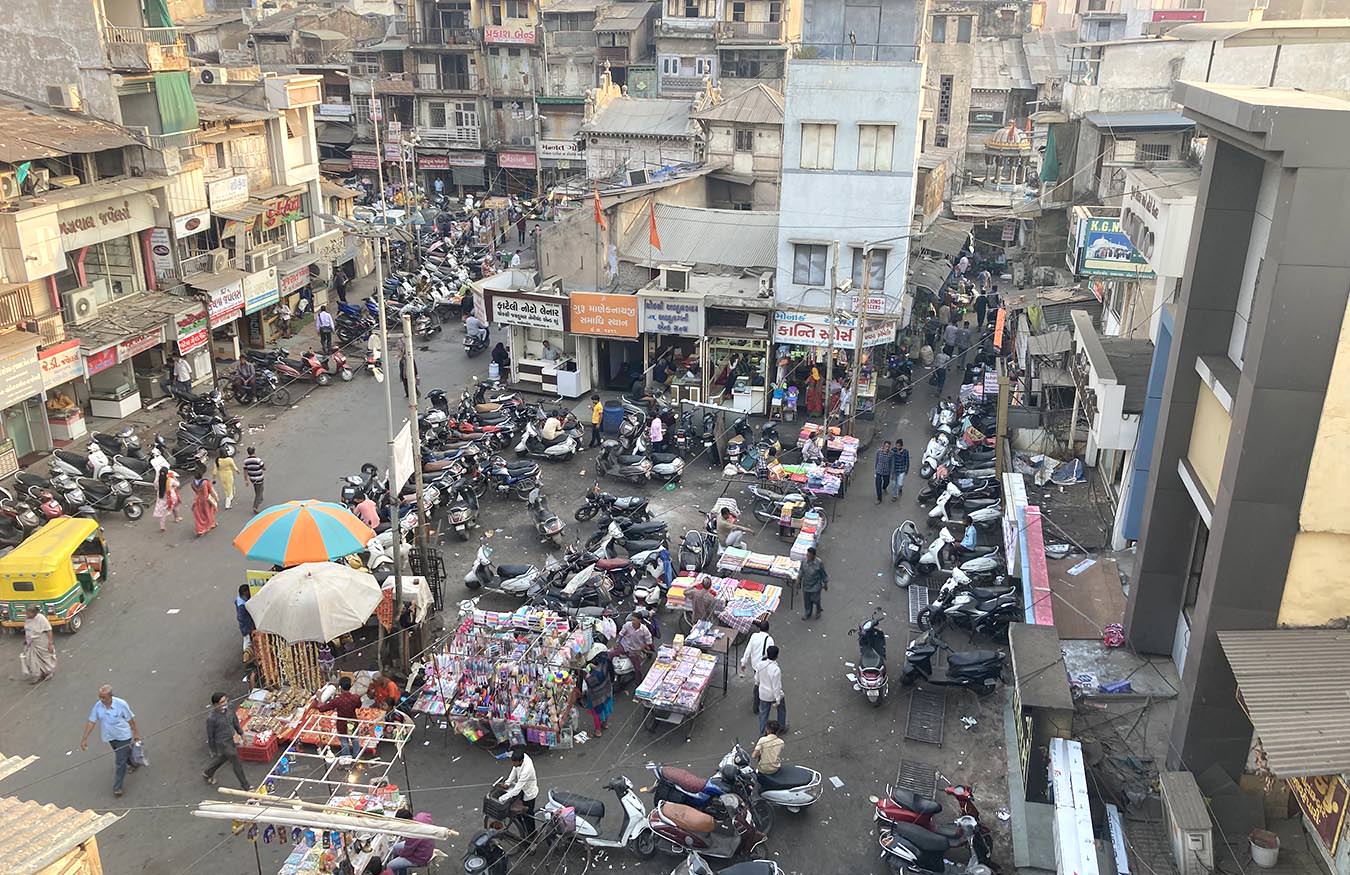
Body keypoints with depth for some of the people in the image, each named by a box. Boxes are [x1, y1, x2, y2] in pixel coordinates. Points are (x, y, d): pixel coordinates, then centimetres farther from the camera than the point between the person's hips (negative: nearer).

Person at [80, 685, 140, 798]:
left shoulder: (121, 704, -24)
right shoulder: (97, 706, -14)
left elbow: (130, 719, -11)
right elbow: (91, 722, -6)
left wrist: (136, 733, -2)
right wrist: (85, 738, -8)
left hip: (123, 736, -5)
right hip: (110, 737, 5)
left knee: (120, 761, -3)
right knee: (125, 755, 25)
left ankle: (117, 787, 8)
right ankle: (134, 764, 56)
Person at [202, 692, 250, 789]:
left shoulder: (228, 708, -11)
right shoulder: (211, 717, -30)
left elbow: (235, 721, 8)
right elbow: (210, 735, -16)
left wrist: (241, 733, 16)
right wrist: (213, 750, -6)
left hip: (232, 739, 7)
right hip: (223, 744, -7)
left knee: (222, 758, 30)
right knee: (237, 764, 4)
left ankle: (207, 773, 56)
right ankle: (245, 786, 23)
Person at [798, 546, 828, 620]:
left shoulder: (819, 563, -25)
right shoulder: (804, 561, -15)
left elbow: (824, 574, -11)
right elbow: (801, 571, 4)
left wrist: (825, 584, -2)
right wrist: (798, 579, 10)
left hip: (815, 586, -3)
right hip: (805, 585, 3)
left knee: (815, 600, 14)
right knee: (807, 601, 18)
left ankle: (818, 611, 46)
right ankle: (808, 614, 43)